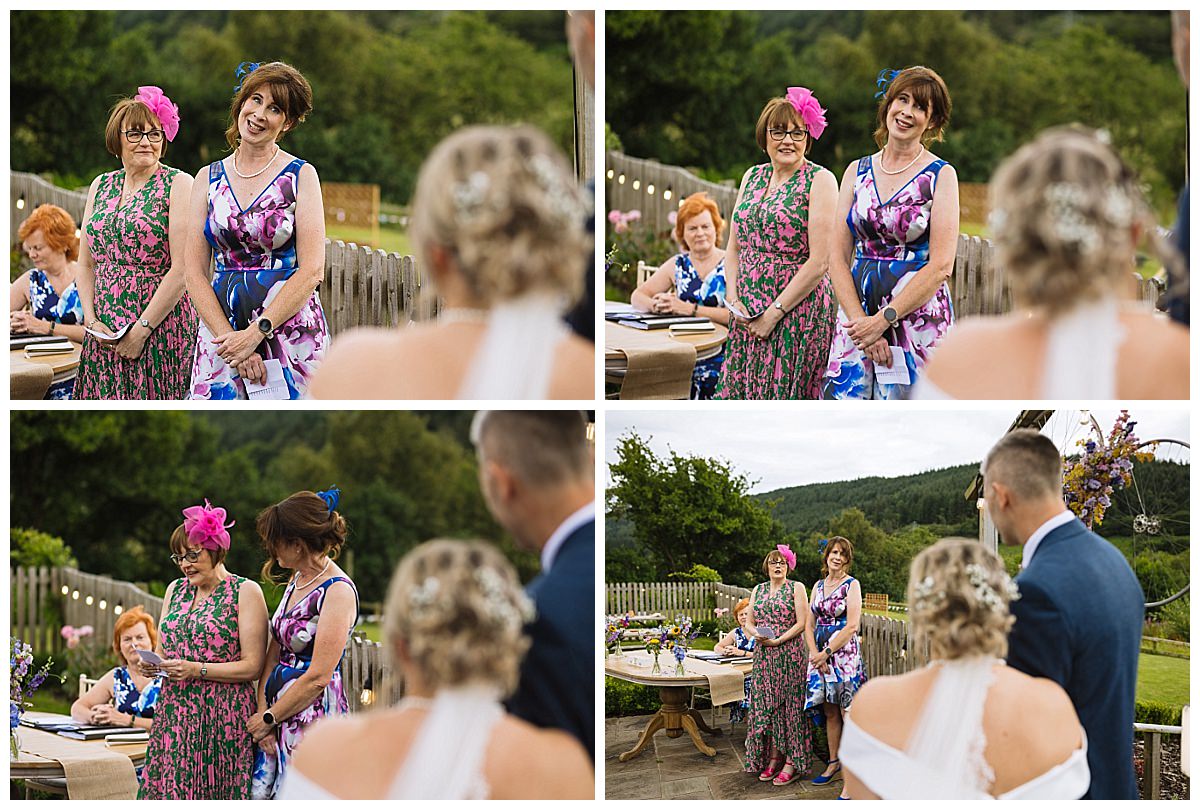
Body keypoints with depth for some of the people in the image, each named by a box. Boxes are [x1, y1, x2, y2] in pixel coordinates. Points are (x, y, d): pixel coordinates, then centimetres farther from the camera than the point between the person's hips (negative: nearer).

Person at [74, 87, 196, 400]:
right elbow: (86, 263, 13)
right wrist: (92, 321, -2)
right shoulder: (100, 186, 13)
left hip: (161, 325, -5)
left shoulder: (178, 184, -5)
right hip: (103, 335, 5)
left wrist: (142, 329, -14)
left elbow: (182, 269, -12)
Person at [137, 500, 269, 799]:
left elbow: (252, 667, -8)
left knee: (217, 793, -9)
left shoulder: (246, 592, -2)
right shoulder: (175, 590, 17)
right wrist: (151, 665, -1)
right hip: (174, 716, 5)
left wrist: (196, 670, -16)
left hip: (225, 717, -5)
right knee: (169, 792, -3)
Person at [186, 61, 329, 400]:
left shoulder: (300, 175, 0)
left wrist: (256, 332, -15)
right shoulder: (208, 178, 9)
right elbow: (195, 272, 3)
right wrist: (228, 337, -11)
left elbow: (312, 271, -8)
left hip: (289, 328, -2)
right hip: (220, 324, 2)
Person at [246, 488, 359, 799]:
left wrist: (268, 717, -8)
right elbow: (274, 654, 12)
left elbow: (318, 677, -18)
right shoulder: (295, 582, 13)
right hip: (279, 712, 8)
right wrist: (262, 710, -1)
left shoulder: (338, 591, -15)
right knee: (261, 795, 5)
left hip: (315, 713, -8)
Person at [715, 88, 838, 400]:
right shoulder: (752, 176, 12)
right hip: (748, 313, 6)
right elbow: (734, 247, 15)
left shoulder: (819, 181, -7)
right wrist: (734, 300, -1)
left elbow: (819, 263, -13)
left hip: (798, 310, -6)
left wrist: (774, 313, -14)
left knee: (784, 395, -6)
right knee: (737, 393, 3)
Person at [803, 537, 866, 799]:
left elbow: (852, 626, -12)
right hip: (820, 654, 6)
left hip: (844, 652, -6)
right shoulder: (819, 585, 14)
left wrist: (826, 652, -12)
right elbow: (809, 623, 12)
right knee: (829, 712, 12)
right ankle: (833, 762, 24)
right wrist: (814, 654, -4)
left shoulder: (851, 585, -4)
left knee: (848, 713, -8)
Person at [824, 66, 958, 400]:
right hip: (856, 315, 3)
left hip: (918, 318, -3)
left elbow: (941, 265, -9)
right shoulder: (857, 171, 10)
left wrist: (883, 320, -14)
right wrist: (861, 321, -9)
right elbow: (838, 257, 5)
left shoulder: (940, 175, -1)